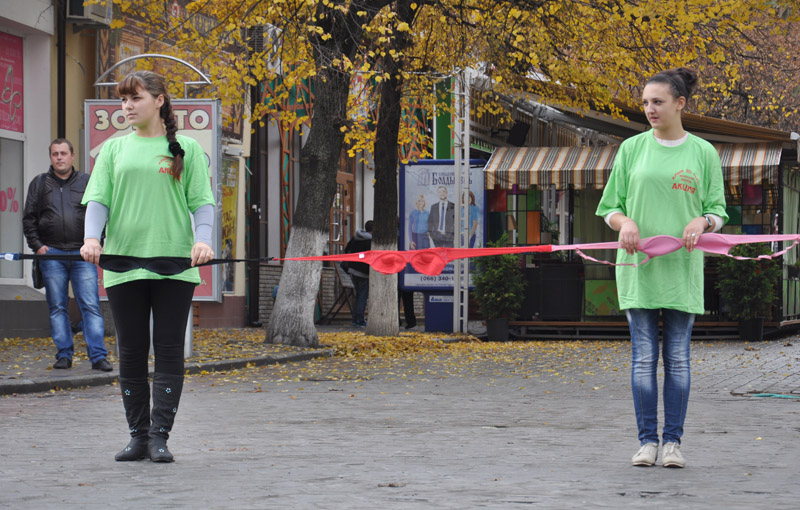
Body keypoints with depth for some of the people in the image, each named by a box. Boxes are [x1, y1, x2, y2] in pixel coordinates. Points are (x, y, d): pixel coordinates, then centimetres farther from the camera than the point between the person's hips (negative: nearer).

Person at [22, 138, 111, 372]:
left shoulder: (87, 183, 11)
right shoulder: (39, 184, 12)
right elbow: (28, 219, 11)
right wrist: (37, 245, 0)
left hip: (83, 254, -1)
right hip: (51, 254, 1)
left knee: (91, 306, -7)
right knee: (57, 307, 3)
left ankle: (98, 356, -10)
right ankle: (64, 355, 8)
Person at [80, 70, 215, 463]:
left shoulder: (186, 149, 6)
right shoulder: (114, 149, 11)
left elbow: (202, 201, 3)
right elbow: (98, 199, 5)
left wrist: (203, 239, -15)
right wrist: (92, 238, -13)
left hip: (175, 265, -2)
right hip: (123, 264, 2)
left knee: (169, 350, -3)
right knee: (131, 352, 5)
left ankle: (160, 435, 0)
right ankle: (138, 436, 12)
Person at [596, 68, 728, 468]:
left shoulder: (703, 153, 5)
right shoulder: (632, 149, 6)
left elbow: (718, 212, 8)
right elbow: (610, 208, 10)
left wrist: (702, 221, -14)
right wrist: (624, 222, -12)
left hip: (682, 269, 0)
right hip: (637, 266, 0)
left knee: (677, 357, 1)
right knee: (644, 357, -1)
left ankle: (673, 442, 7)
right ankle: (647, 441, 5)